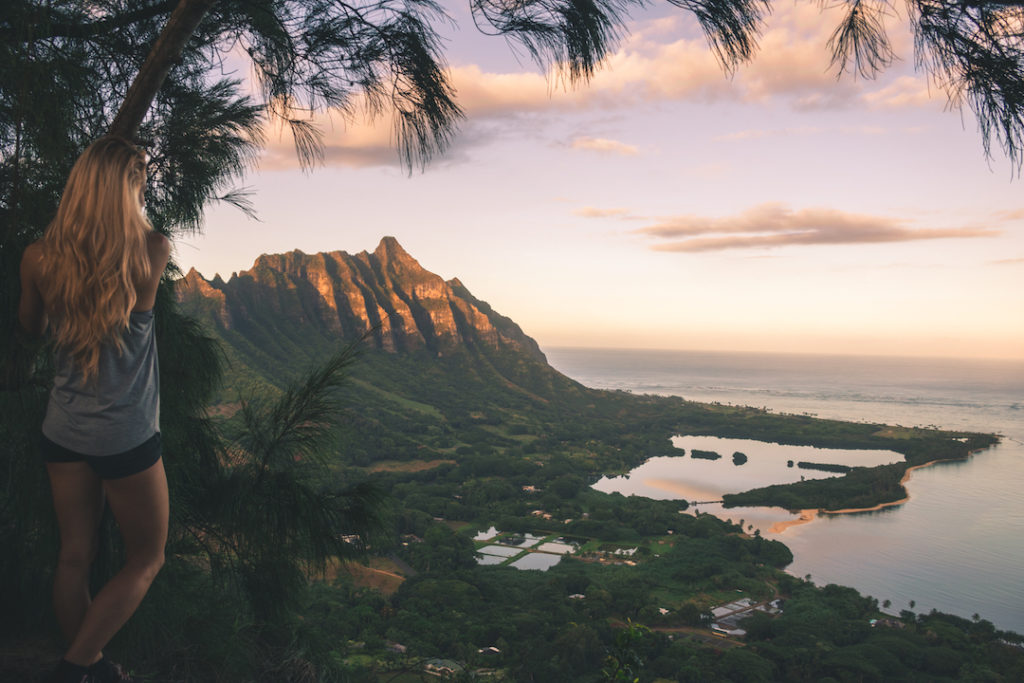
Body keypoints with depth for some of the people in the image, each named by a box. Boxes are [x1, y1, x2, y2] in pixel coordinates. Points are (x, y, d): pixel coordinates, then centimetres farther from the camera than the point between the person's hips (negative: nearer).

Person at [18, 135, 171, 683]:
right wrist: (134, 176, 16)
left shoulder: (39, 258, -9)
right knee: (146, 559, 16)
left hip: (63, 432, 4)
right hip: (128, 438, -4)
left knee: (74, 557, 18)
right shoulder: (152, 252, -18)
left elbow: (32, 328, 10)